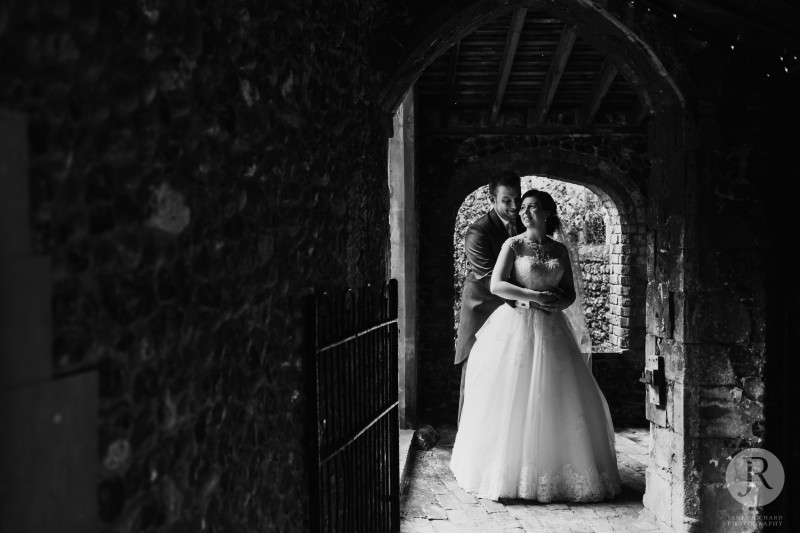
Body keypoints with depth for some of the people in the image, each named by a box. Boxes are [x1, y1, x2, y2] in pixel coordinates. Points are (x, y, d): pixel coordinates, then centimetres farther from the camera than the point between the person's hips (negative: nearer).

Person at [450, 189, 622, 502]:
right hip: (517, 325, -4)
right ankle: (512, 473, 4)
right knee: (514, 398, -5)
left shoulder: (559, 251, 12)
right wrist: (536, 296, -14)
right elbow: (496, 285, -9)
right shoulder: (513, 245, 1)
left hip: (551, 328, 4)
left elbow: (570, 293, 15)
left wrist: (558, 303, -7)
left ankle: (557, 471, 11)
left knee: (560, 399, 0)